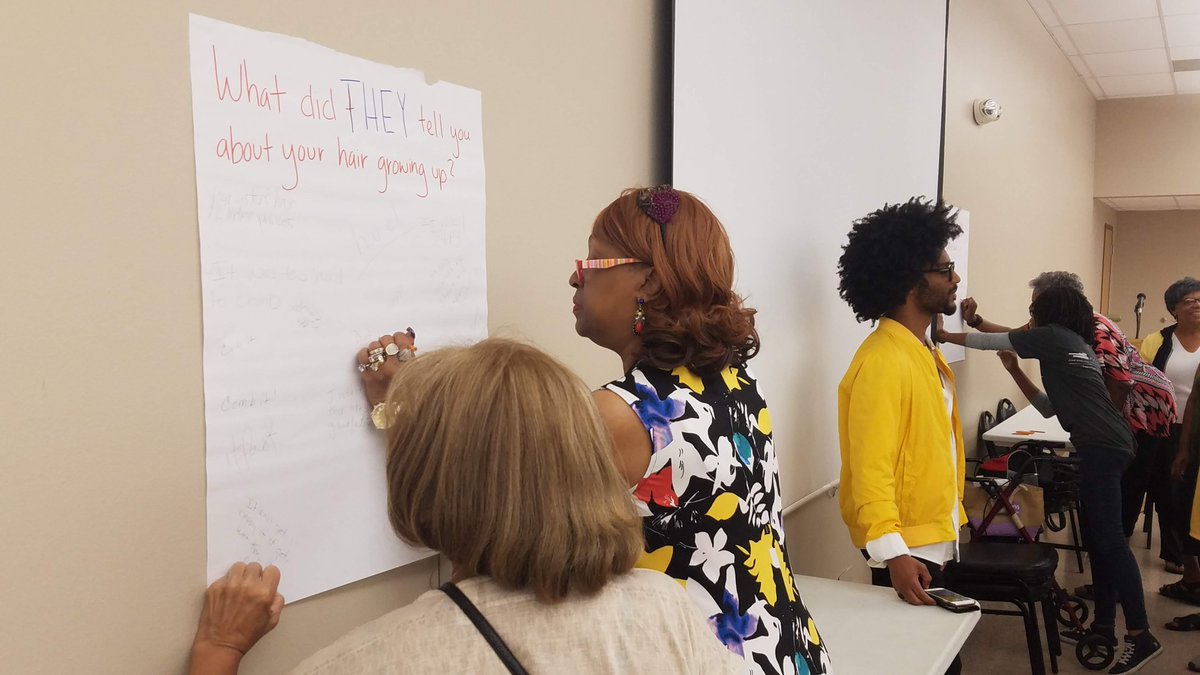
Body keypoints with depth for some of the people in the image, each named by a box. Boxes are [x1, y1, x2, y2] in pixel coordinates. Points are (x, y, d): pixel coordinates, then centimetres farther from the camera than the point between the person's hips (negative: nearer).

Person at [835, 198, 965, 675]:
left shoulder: (925, 352, 11)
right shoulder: (883, 362, -21)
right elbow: (870, 470, -26)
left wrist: (950, 525, 18)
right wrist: (893, 553, -31)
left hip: (938, 541, 9)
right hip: (907, 550, -9)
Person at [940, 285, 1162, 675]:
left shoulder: (1054, 336, 1)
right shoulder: (1075, 346, 26)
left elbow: (992, 342, 6)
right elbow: (1049, 408, 26)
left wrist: (945, 335, 19)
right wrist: (1014, 370, 23)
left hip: (1101, 446, -10)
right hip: (1105, 445, 10)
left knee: (1109, 538, -11)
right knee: (1096, 538, 12)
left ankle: (1141, 636, -10)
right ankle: (1104, 625, 18)